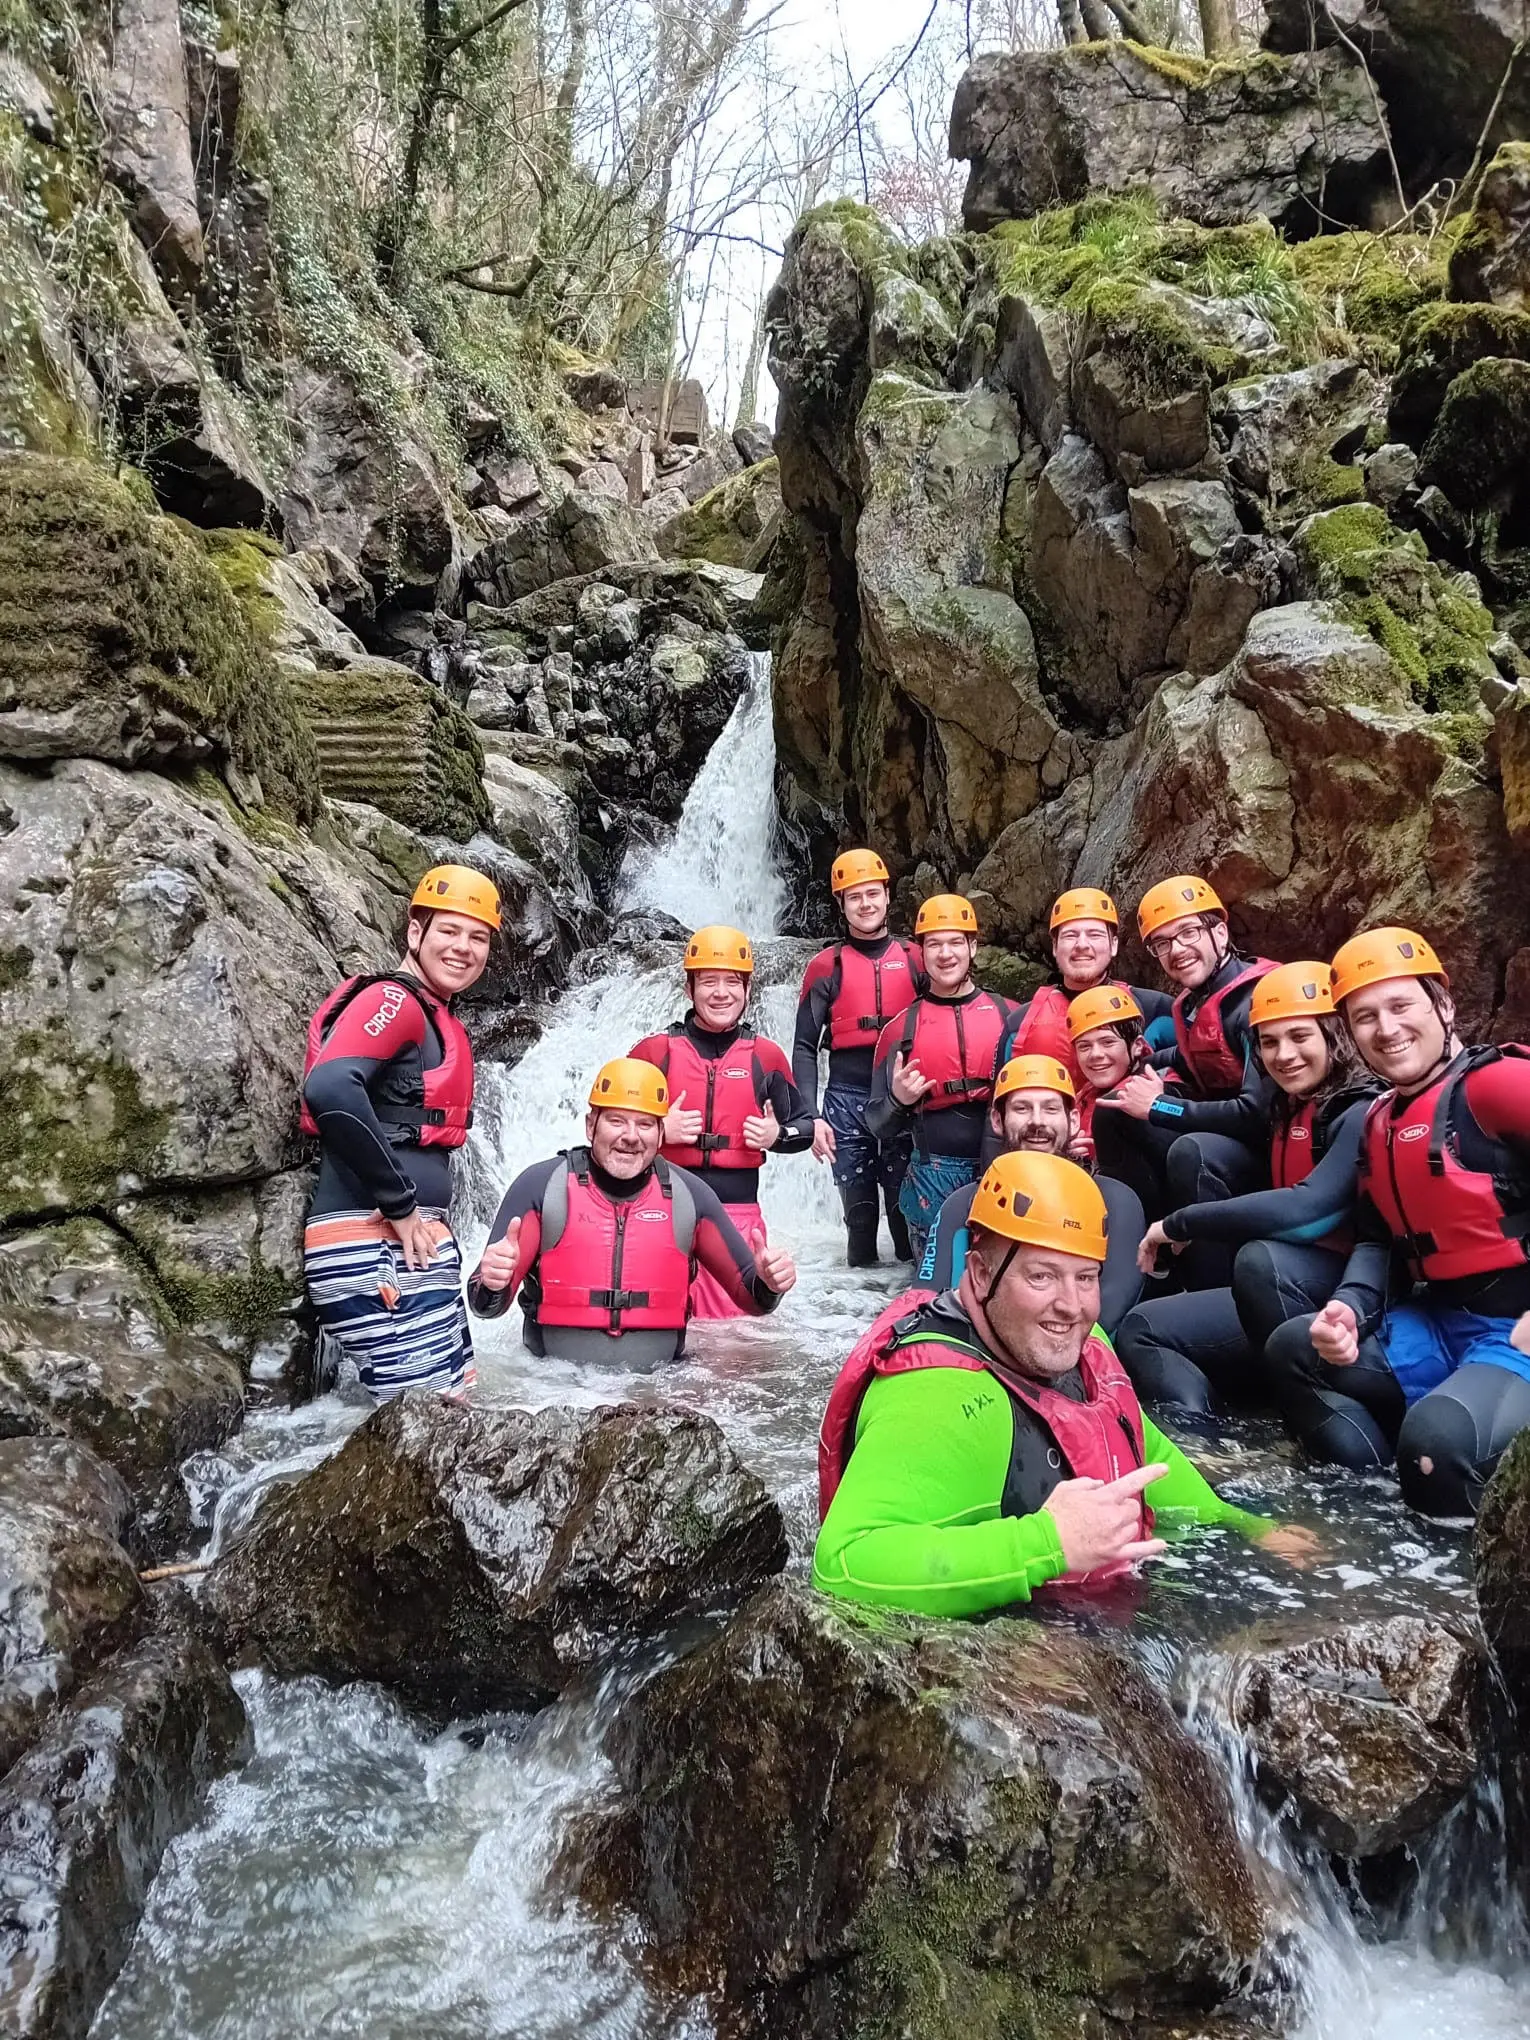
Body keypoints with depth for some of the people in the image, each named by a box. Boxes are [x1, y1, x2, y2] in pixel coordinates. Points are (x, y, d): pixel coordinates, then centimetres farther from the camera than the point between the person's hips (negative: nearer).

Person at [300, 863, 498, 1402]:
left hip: (415, 1243, 10)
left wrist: (432, 1221, 8)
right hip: (372, 1245, -10)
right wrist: (400, 1205, -20)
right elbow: (329, 1088, -27)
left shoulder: (446, 1027, 20)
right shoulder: (393, 1000, -9)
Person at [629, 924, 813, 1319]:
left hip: (737, 1215, 1)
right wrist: (659, 1130, -11)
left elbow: (803, 1126, 17)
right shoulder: (654, 1050, 3)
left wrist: (776, 1135, -4)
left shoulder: (766, 1056, 7)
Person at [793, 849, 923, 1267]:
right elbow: (805, 1047, 3)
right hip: (847, 1099, 0)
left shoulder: (914, 959, 9)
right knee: (859, 1207, 5)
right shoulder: (826, 966, 5)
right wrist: (811, 1117, -6)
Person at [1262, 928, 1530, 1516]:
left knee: (1437, 1438, -33)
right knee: (1292, 1350, 2)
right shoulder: (1380, 1121, 14)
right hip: (1436, 1323, 9)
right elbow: (1375, 1238, 18)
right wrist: (1349, 1311, -2)